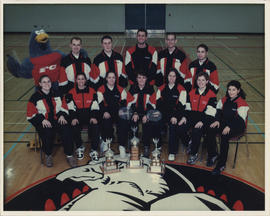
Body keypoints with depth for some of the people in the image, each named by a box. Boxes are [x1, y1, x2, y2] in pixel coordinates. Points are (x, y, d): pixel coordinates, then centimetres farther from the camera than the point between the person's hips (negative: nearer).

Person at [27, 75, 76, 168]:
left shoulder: (56, 95, 14)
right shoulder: (35, 97, 3)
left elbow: (64, 107, 18)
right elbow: (31, 114, 0)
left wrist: (62, 115, -3)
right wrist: (42, 120, -16)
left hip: (57, 119, 3)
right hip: (43, 123, -2)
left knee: (66, 129, -29)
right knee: (47, 132, -35)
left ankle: (69, 155, -18)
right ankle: (48, 155, -9)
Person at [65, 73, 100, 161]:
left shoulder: (92, 91, 9)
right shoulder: (71, 93, 7)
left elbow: (95, 107, 2)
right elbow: (71, 107, -2)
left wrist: (94, 117, -14)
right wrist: (73, 118, -18)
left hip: (90, 116, 0)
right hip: (77, 116, 0)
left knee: (95, 126, -30)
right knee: (74, 127, -30)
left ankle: (94, 150, -18)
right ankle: (79, 147, -3)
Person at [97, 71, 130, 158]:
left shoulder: (121, 90, 15)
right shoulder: (101, 90, 9)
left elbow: (123, 102, 9)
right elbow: (100, 104, -1)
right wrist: (105, 112, -20)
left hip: (118, 113, 1)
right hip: (107, 114, -1)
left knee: (124, 122, -30)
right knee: (106, 123, -33)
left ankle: (122, 146, -23)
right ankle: (106, 142, -6)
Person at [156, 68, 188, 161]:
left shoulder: (181, 90, 3)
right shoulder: (161, 89, 14)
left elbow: (181, 106, -3)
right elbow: (158, 104, 8)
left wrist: (175, 117, -16)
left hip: (175, 114, -3)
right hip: (163, 114, 3)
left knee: (172, 126, -31)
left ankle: (172, 152, -22)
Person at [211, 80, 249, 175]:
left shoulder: (242, 103, -12)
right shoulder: (224, 100, 8)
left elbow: (240, 120, -19)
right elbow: (219, 111, 11)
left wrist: (229, 126, -30)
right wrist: (217, 120, -8)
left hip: (238, 126, -6)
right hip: (224, 122, 6)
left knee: (224, 136, -33)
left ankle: (221, 165, -25)